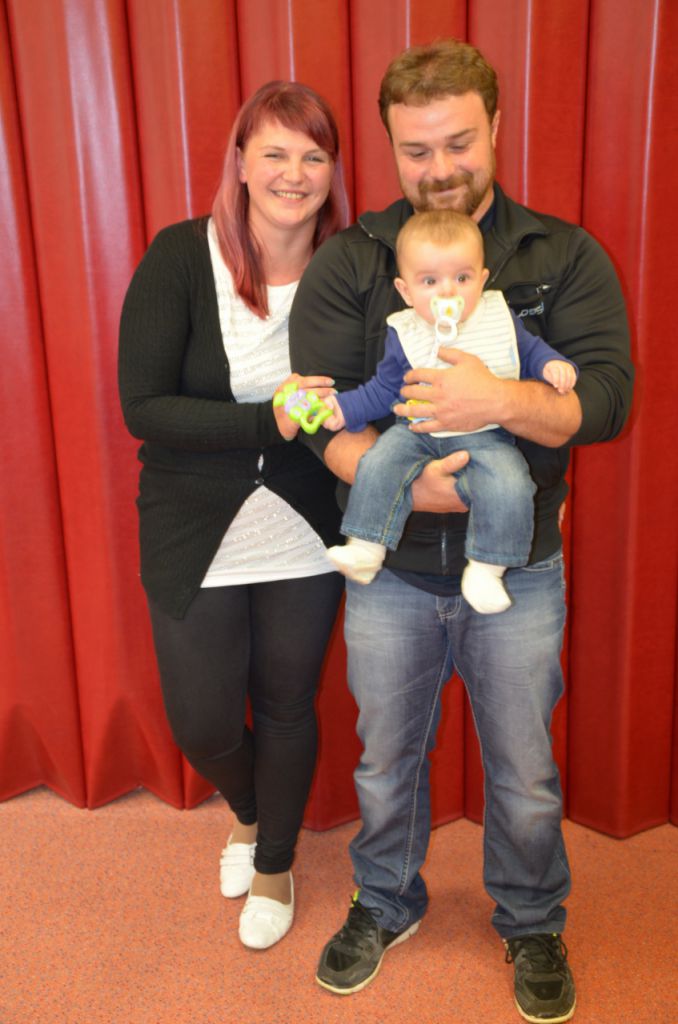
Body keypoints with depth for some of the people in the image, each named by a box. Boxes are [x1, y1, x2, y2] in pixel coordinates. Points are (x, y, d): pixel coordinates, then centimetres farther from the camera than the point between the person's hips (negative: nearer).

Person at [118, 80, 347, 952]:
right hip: (196, 542, -1)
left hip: (304, 542, 1)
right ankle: (248, 813, 48)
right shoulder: (181, 258, -14)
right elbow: (142, 407, -19)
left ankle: (274, 864, 44)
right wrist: (269, 421, -30)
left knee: (286, 708, 16)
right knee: (202, 723, 10)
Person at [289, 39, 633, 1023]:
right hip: (390, 565, 1)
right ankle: (386, 904, 47)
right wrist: (401, 485, -26)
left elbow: (607, 396, -12)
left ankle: (532, 924, 43)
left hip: (518, 570, 0)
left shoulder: (564, 257, -3)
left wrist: (506, 401, -31)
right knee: (385, 758, 19)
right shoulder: (347, 263, -2)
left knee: (524, 769, 16)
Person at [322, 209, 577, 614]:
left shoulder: (500, 318, 1)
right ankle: (365, 551, -14)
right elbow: (383, 390, 9)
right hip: (417, 433, 1)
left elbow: (531, 350, 14)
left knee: (509, 487, -28)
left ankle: (486, 569, -12)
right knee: (378, 465, -24)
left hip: (487, 437, -1)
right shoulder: (404, 334, 2)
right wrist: (344, 407, -2)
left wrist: (554, 365, -7)